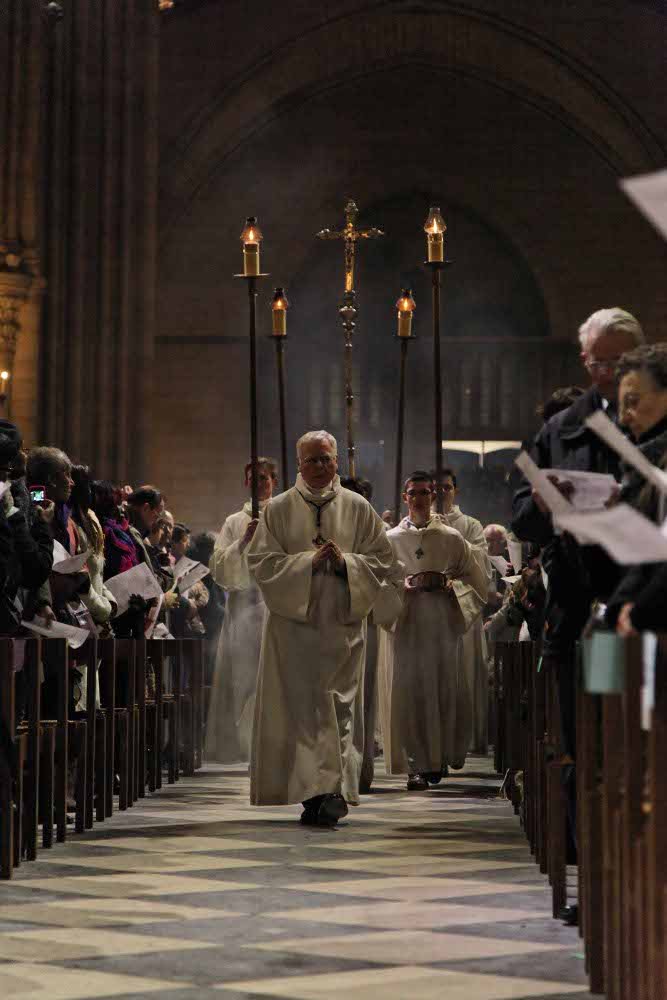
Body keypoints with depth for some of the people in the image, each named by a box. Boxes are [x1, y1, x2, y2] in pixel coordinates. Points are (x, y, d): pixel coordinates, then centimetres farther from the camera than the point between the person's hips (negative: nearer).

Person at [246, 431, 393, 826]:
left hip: (343, 623, 0)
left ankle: (334, 792, -6)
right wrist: (308, 562, -14)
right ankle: (315, 792, 0)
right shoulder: (279, 509, 5)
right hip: (293, 622, 0)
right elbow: (262, 561, -2)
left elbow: (381, 558, 6)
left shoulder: (358, 508, 7)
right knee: (300, 705, -3)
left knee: (338, 708, -4)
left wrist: (344, 561, -11)